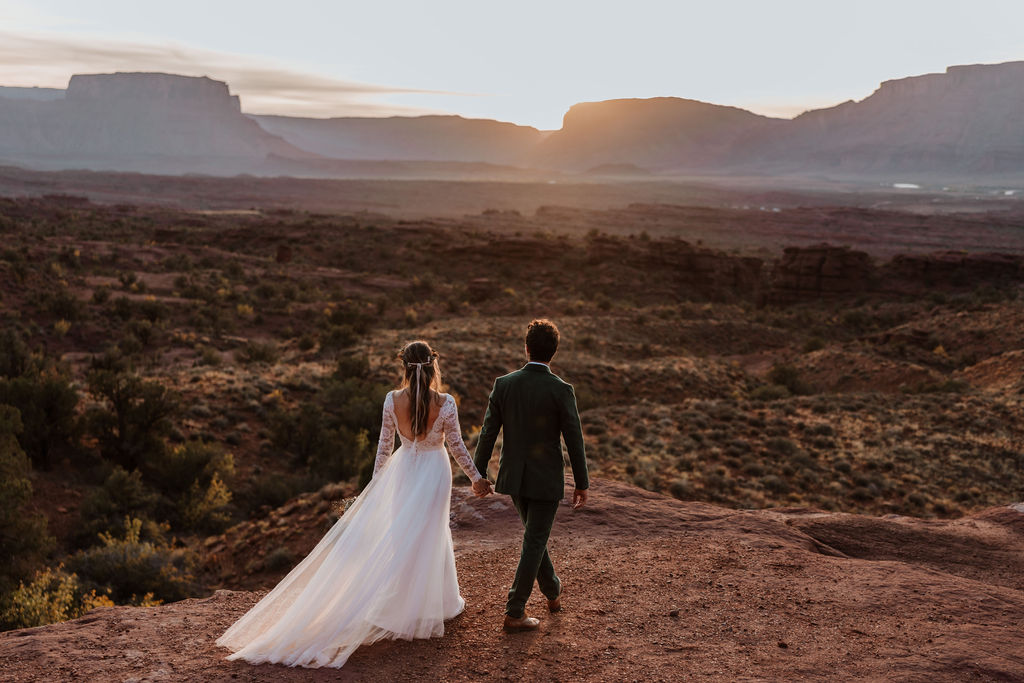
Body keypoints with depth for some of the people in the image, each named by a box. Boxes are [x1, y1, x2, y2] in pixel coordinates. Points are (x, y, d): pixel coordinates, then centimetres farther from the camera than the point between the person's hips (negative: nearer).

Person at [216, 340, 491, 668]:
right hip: (435, 473, -2)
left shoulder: (392, 400, -14)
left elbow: (385, 444, -5)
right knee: (425, 537, 12)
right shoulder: (445, 404, -21)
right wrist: (477, 478, 4)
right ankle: (418, 607, 24)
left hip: (402, 471, 2)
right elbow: (457, 446, -11)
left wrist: (376, 480, 9)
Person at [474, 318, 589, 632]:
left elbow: (488, 432, -3)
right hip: (546, 479, -4)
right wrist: (581, 483, 0)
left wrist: (478, 473, 7)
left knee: (534, 535, 23)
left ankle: (553, 593, 39)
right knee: (533, 543, 5)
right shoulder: (562, 390, -15)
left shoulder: (504, 384, -6)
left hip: (514, 477, 4)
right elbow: (574, 440, -11)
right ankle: (514, 613, 8)